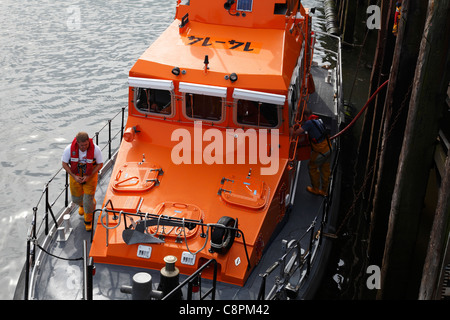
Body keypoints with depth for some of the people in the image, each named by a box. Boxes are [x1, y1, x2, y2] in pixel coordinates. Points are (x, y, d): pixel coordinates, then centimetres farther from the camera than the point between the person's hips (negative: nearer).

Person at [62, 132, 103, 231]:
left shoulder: (95, 149, -27)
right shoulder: (69, 149, -25)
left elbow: (100, 164, -12)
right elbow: (64, 164, -10)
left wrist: (89, 177, -18)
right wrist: (74, 176, -17)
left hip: (90, 176, -2)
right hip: (75, 175, 2)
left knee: (88, 201, -2)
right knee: (76, 198, 16)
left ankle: (88, 221, 26)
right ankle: (82, 204, 56)